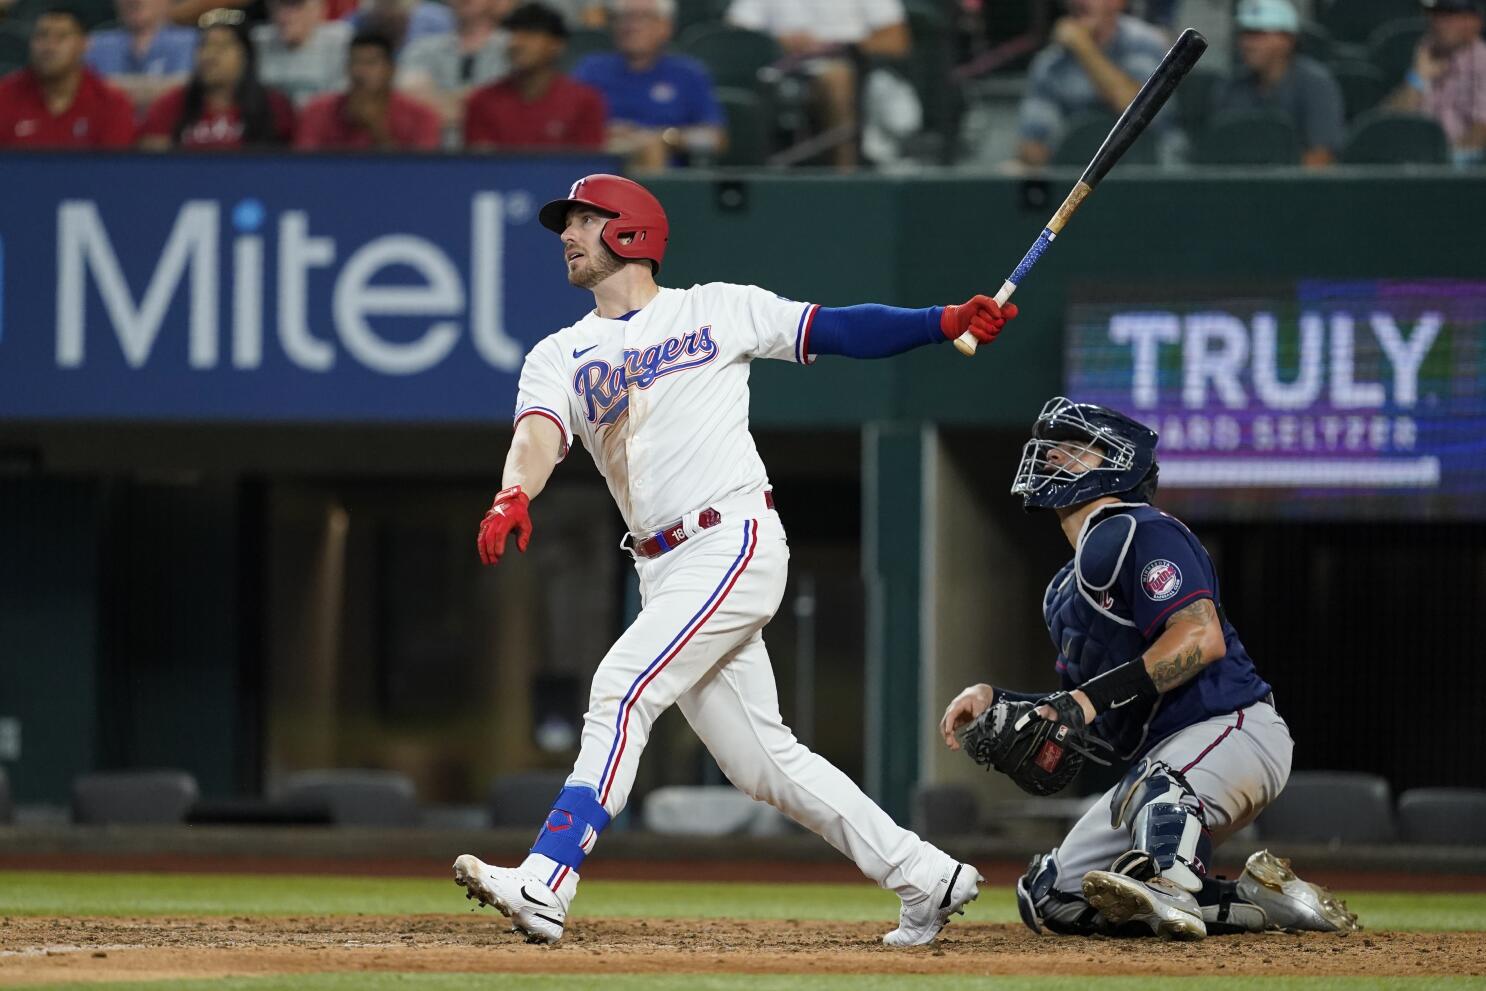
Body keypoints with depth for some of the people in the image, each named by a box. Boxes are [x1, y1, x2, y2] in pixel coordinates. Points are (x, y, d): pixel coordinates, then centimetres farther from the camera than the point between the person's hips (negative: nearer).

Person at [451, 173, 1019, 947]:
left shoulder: (717, 310, 6)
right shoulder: (560, 357, 14)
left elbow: (835, 331, 7)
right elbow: (539, 433, -6)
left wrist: (943, 323, -7)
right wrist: (513, 497, -29)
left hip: (736, 542, -6)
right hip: (664, 572, 6)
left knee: (622, 687, -21)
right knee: (762, 762, 6)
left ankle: (544, 887, -28)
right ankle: (925, 879, 16)